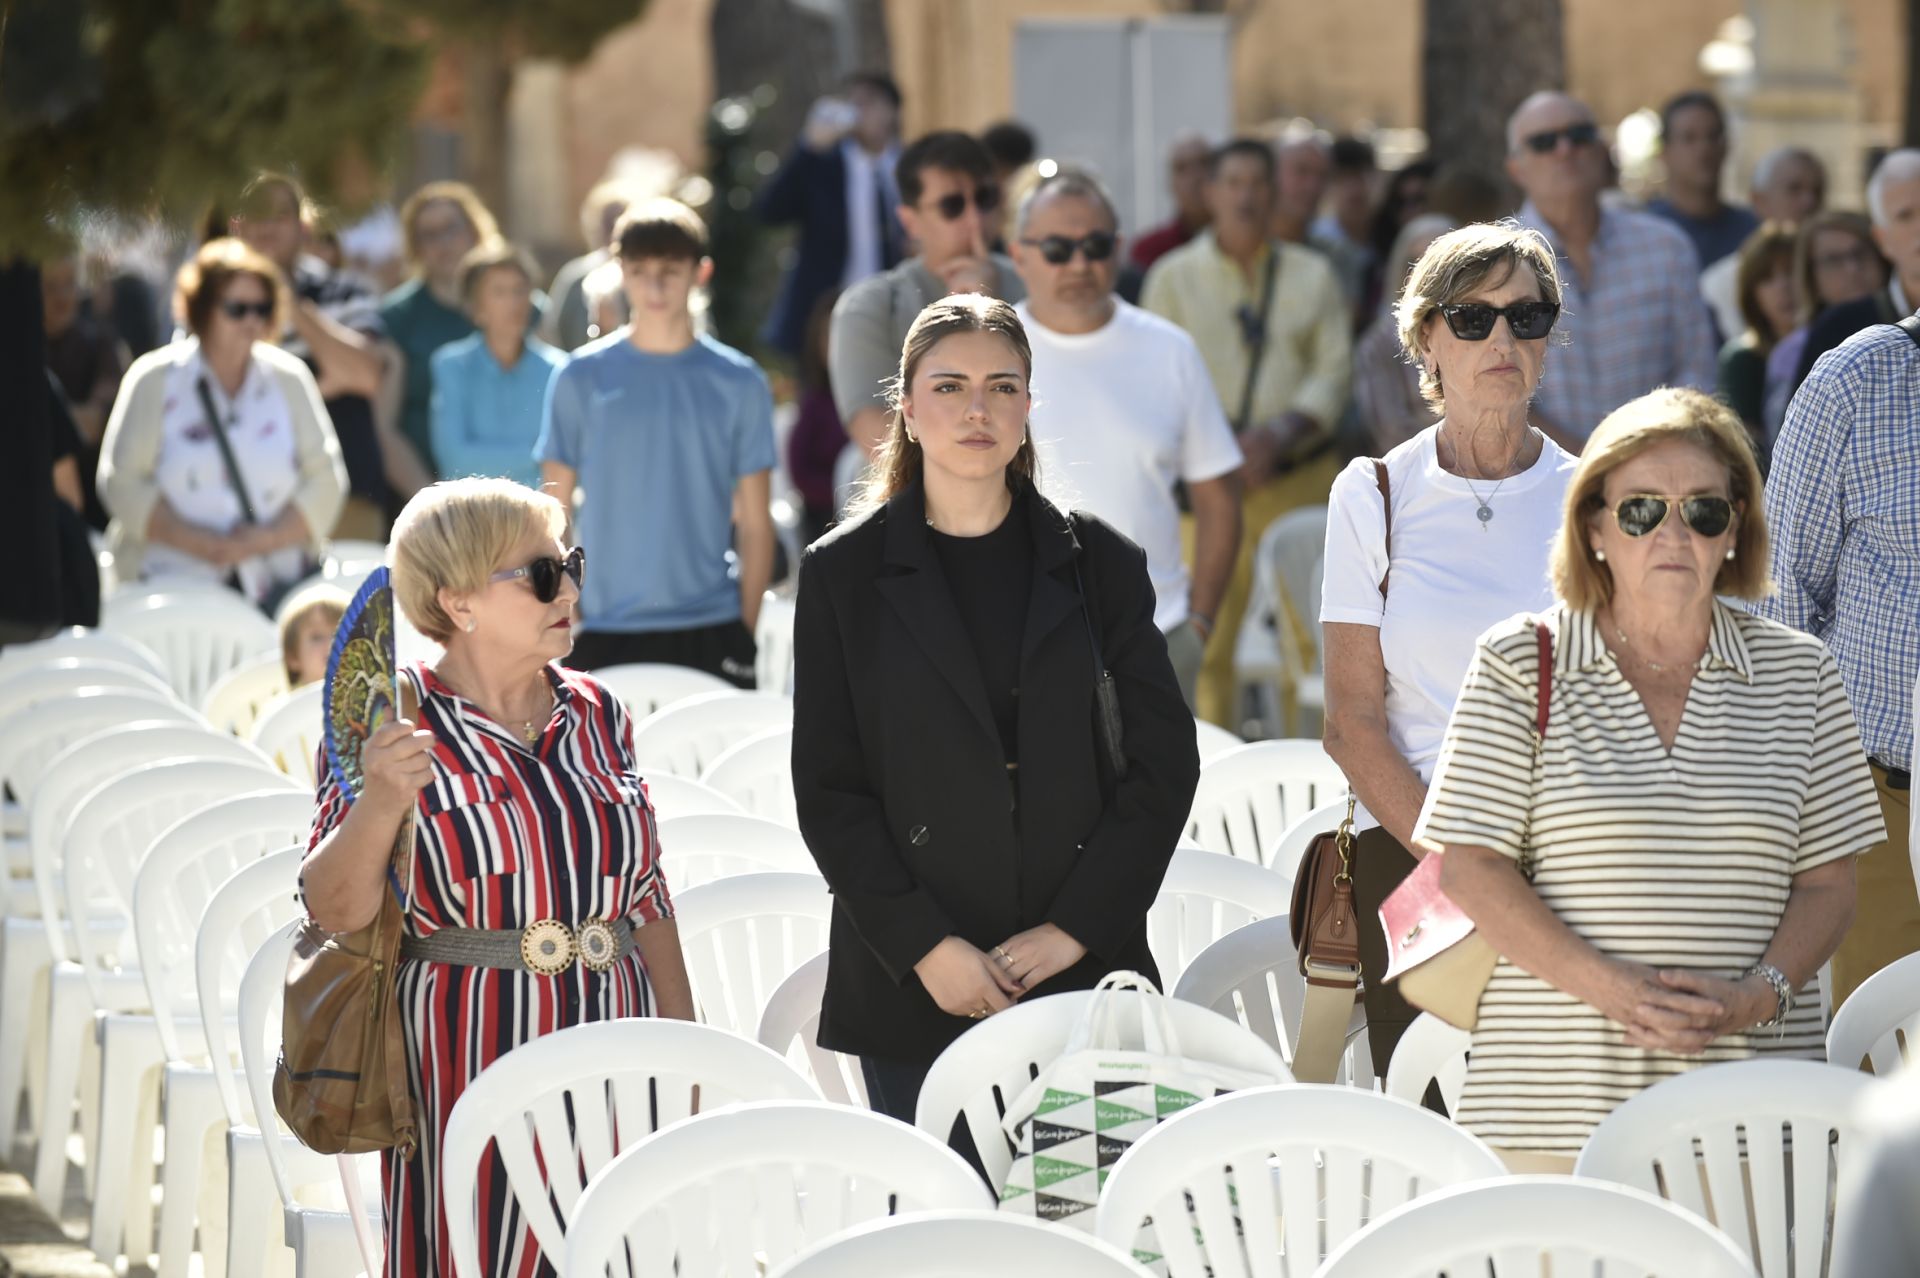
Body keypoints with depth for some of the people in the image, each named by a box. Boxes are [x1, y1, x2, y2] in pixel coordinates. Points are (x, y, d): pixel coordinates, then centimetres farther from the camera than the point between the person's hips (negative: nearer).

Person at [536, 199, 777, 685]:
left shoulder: (739, 384, 4)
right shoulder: (582, 379, 4)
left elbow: (754, 525, 6)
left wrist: (747, 629, 1)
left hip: (709, 632, 0)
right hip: (603, 637, 0)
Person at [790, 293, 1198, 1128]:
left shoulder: (1098, 563, 7)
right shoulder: (843, 574, 4)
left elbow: (1164, 760, 4)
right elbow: (828, 791, 1)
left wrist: (1077, 926, -6)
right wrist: (926, 947, -9)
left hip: (1082, 972, 1)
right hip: (912, 988, -1)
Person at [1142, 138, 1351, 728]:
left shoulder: (1312, 275, 12)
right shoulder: (1173, 277, 8)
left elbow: (1333, 370, 4)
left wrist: (1278, 435, -13)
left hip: (1302, 477, 1)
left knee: (1319, 631, -5)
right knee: (1206, 643, -6)